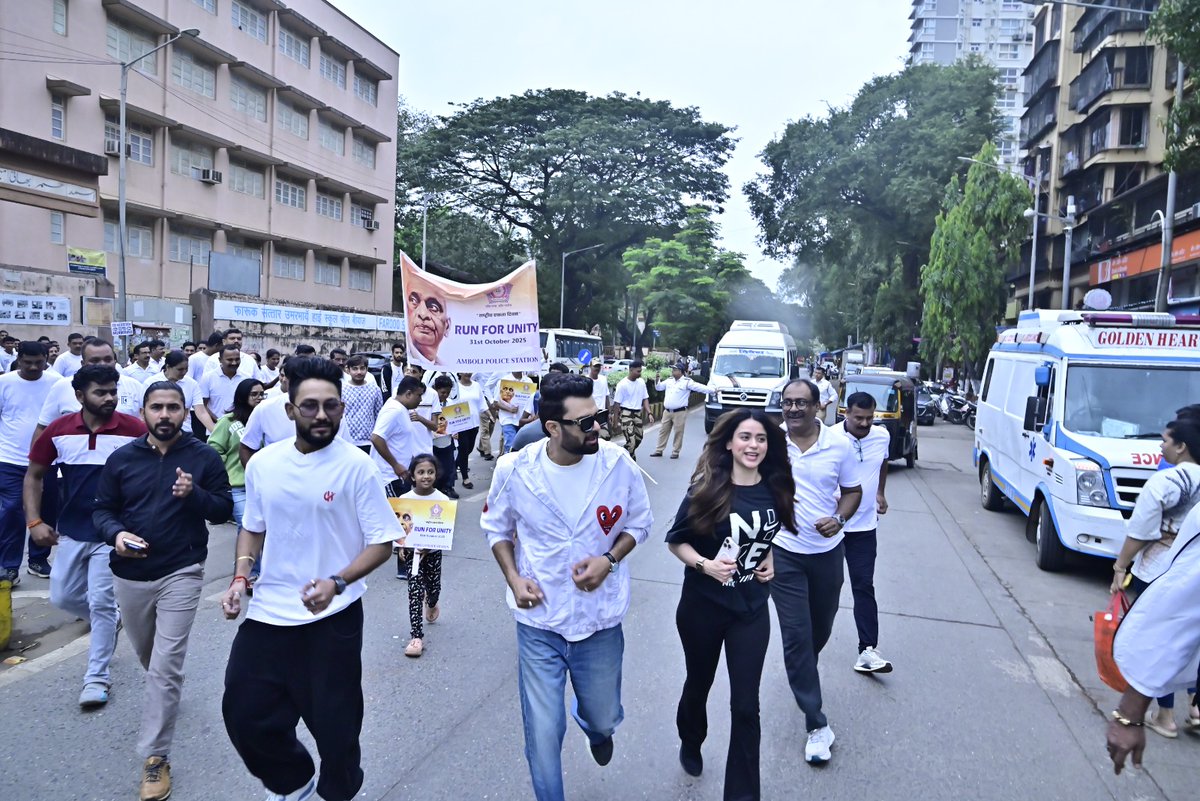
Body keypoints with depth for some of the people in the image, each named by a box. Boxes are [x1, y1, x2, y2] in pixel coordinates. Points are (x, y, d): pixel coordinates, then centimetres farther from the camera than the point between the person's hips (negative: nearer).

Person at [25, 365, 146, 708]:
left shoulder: (134, 429, -13)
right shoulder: (59, 430, -3)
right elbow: (34, 476, 7)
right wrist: (35, 521, -2)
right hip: (71, 531, 4)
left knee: (101, 603, -1)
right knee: (62, 597, 14)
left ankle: (97, 677, 14)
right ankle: (109, 623, 44)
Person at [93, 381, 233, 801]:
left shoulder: (204, 457, -6)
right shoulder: (121, 458, 0)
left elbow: (224, 509, -3)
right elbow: (102, 509, 7)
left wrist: (194, 494, -22)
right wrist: (116, 534, -14)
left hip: (181, 573, -4)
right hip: (130, 574, 4)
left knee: (165, 668, -6)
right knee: (147, 654, 23)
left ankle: (155, 757, 5)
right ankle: (165, 696, 55)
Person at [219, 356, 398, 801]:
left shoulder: (355, 465, -14)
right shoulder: (262, 463, 0)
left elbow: (382, 541, -13)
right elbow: (252, 528, 14)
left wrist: (337, 583, -26)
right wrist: (240, 578, -1)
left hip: (332, 619, -4)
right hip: (268, 612, 5)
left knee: (333, 724, 10)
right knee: (244, 713, 14)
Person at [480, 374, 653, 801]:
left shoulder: (618, 464, -14)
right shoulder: (514, 469, -14)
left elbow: (638, 523, 2)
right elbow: (497, 528, 5)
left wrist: (608, 560, -16)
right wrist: (513, 578, -11)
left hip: (601, 618, 1)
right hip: (539, 621, -1)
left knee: (603, 718, 20)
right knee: (542, 733, 5)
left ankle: (596, 728, 60)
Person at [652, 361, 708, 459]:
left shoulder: (687, 382, -9)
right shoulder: (669, 380, 9)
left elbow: (700, 387, -16)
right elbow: (658, 387, 21)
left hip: (679, 412, -6)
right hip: (667, 411, 6)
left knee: (678, 432, 2)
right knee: (663, 431, 11)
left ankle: (675, 452, 13)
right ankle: (659, 450, 20)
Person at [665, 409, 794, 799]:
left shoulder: (775, 489, -6)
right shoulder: (706, 490, -17)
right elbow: (676, 541, -9)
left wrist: (769, 560, -3)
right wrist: (704, 564, -25)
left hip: (751, 609, 2)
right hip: (702, 606, -2)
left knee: (745, 704, 3)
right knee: (699, 682, 22)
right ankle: (690, 743, 53)